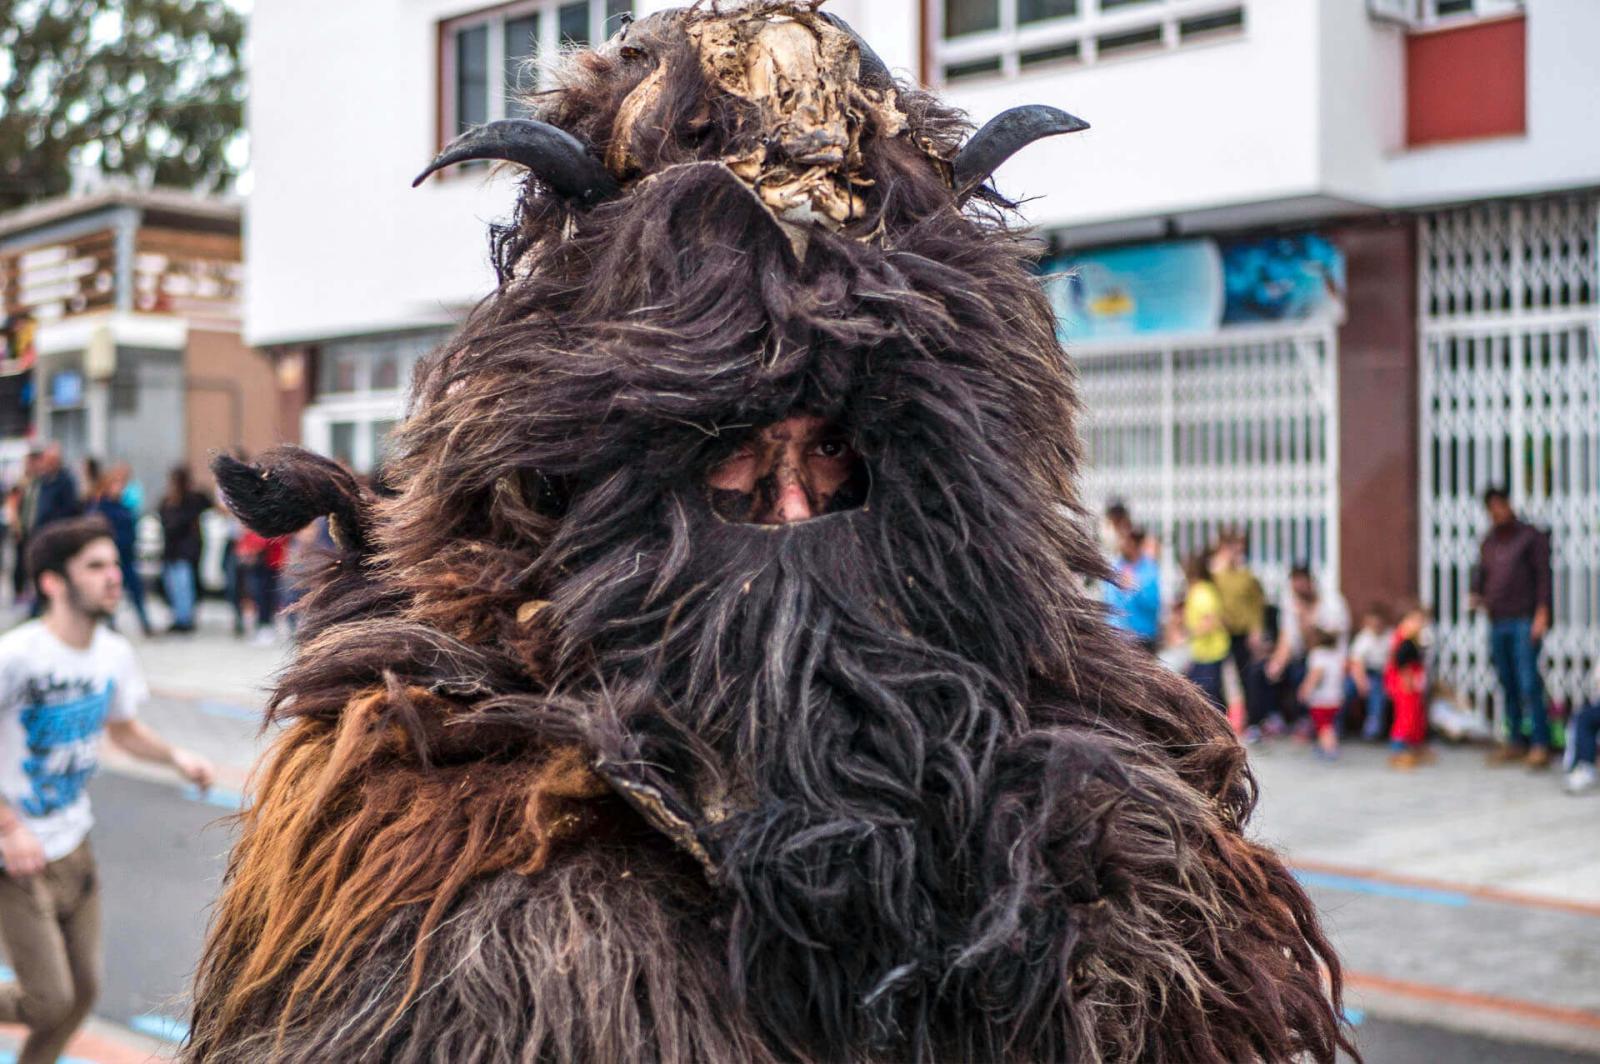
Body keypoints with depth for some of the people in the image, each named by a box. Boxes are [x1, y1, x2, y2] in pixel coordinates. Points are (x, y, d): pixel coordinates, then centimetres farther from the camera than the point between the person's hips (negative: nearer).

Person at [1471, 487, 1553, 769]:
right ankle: (1516, 741, 12)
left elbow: (1544, 575, -4)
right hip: (1498, 622, 6)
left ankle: (1540, 745, -9)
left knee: (1529, 684, -11)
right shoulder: (1489, 542, 18)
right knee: (1507, 684, 6)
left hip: (1525, 621, -6)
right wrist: (1476, 595, 0)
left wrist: (1542, 613, -13)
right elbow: (1481, 574, 22)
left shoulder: (1531, 537, 2)